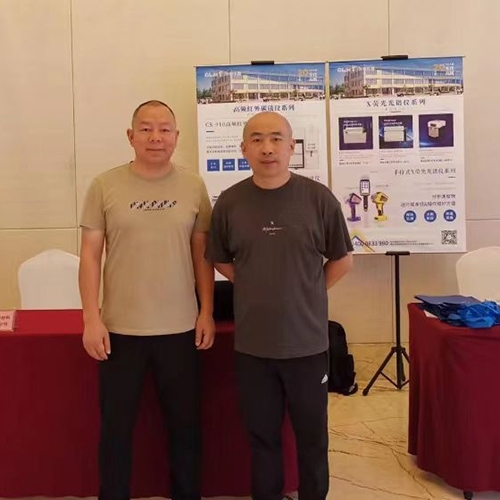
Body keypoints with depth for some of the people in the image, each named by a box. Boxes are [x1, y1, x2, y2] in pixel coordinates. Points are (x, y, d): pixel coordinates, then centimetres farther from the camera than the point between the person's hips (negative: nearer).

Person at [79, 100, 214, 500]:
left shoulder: (194, 186, 1)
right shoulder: (105, 186, -3)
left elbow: (202, 254, 5)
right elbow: (90, 255, -2)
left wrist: (207, 312, 1)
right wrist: (91, 318, -8)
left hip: (180, 328, 1)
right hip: (120, 328, -1)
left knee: (185, 423, 15)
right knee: (116, 426, 12)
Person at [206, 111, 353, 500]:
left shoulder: (318, 198, -7)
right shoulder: (230, 202, -2)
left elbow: (342, 260, 4)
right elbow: (220, 260, 11)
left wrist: (309, 293, 2)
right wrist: (255, 290, 4)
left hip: (307, 341, -1)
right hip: (252, 344, 1)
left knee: (312, 435, 15)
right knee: (262, 436, 15)